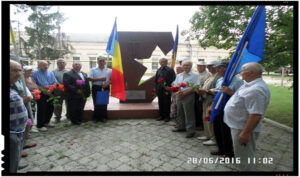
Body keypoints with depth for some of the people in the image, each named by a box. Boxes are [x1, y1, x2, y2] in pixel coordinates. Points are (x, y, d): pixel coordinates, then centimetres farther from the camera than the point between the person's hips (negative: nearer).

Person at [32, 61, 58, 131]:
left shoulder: (50, 73, 12)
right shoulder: (35, 73, -2)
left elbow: (55, 82, 6)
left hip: (50, 94, 5)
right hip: (41, 94, -5)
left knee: (50, 109, 12)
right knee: (41, 110, -2)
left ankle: (46, 122, 30)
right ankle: (40, 126, 10)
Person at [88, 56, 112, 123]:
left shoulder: (109, 70, 9)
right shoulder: (93, 70, 8)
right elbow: (90, 78, -4)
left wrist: (107, 83, -13)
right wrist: (100, 79, -12)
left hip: (105, 88, 1)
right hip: (96, 88, -1)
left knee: (104, 103, 3)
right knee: (96, 103, 1)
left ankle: (103, 117, 14)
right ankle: (96, 118, 13)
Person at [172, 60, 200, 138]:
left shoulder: (195, 75, -5)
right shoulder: (179, 75, 14)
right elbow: (175, 86, 12)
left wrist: (184, 93, -17)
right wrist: (177, 92, -9)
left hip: (188, 96, -6)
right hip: (179, 96, 6)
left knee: (189, 114, -3)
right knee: (180, 112, 15)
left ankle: (190, 130, 6)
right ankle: (181, 127, 30)